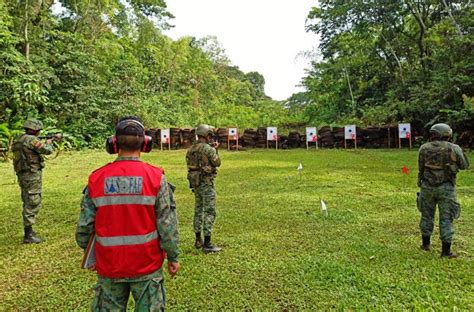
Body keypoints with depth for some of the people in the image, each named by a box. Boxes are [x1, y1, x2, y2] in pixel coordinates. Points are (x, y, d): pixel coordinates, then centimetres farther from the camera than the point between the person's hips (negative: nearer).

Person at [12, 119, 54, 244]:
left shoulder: (18, 140, 13)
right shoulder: (31, 139, -16)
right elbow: (47, 150, -14)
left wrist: (43, 143, 19)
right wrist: (49, 143, 6)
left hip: (22, 175, 10)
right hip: (32, 175, -10)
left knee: (28, 204, 18)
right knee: (33, 204, -5)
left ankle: (28, 231, 27)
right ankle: (28, 235, -2)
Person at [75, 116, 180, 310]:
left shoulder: (96, 179, -6)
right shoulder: (156, 177, -13)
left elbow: (85, 224, -1)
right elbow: (167, 223, -11)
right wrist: (173, 257, 2)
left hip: (109, 265, 2)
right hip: (146, 265, -2)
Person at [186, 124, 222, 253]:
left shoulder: (191, 149, 8)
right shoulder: (208, 148, -15)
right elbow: (217, 163, -4)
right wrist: (215, 150, 9)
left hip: (195, 183, 8)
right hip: (206, 183, -8)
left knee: (198, 211, 17)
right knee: (210, 213, -4)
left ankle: (198, 240, 25)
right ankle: (207, 244, -4)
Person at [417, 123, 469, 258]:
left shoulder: (424, 148, -3)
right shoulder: (454, 148, -7)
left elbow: (421, 168, 3)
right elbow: (464, 165, 7)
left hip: (428, 186, 2)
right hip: (446, 188, -1)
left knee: (427, 215, 16)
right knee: (446, 218, 4)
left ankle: (425, 243, 26)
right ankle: (446, 250, 7)